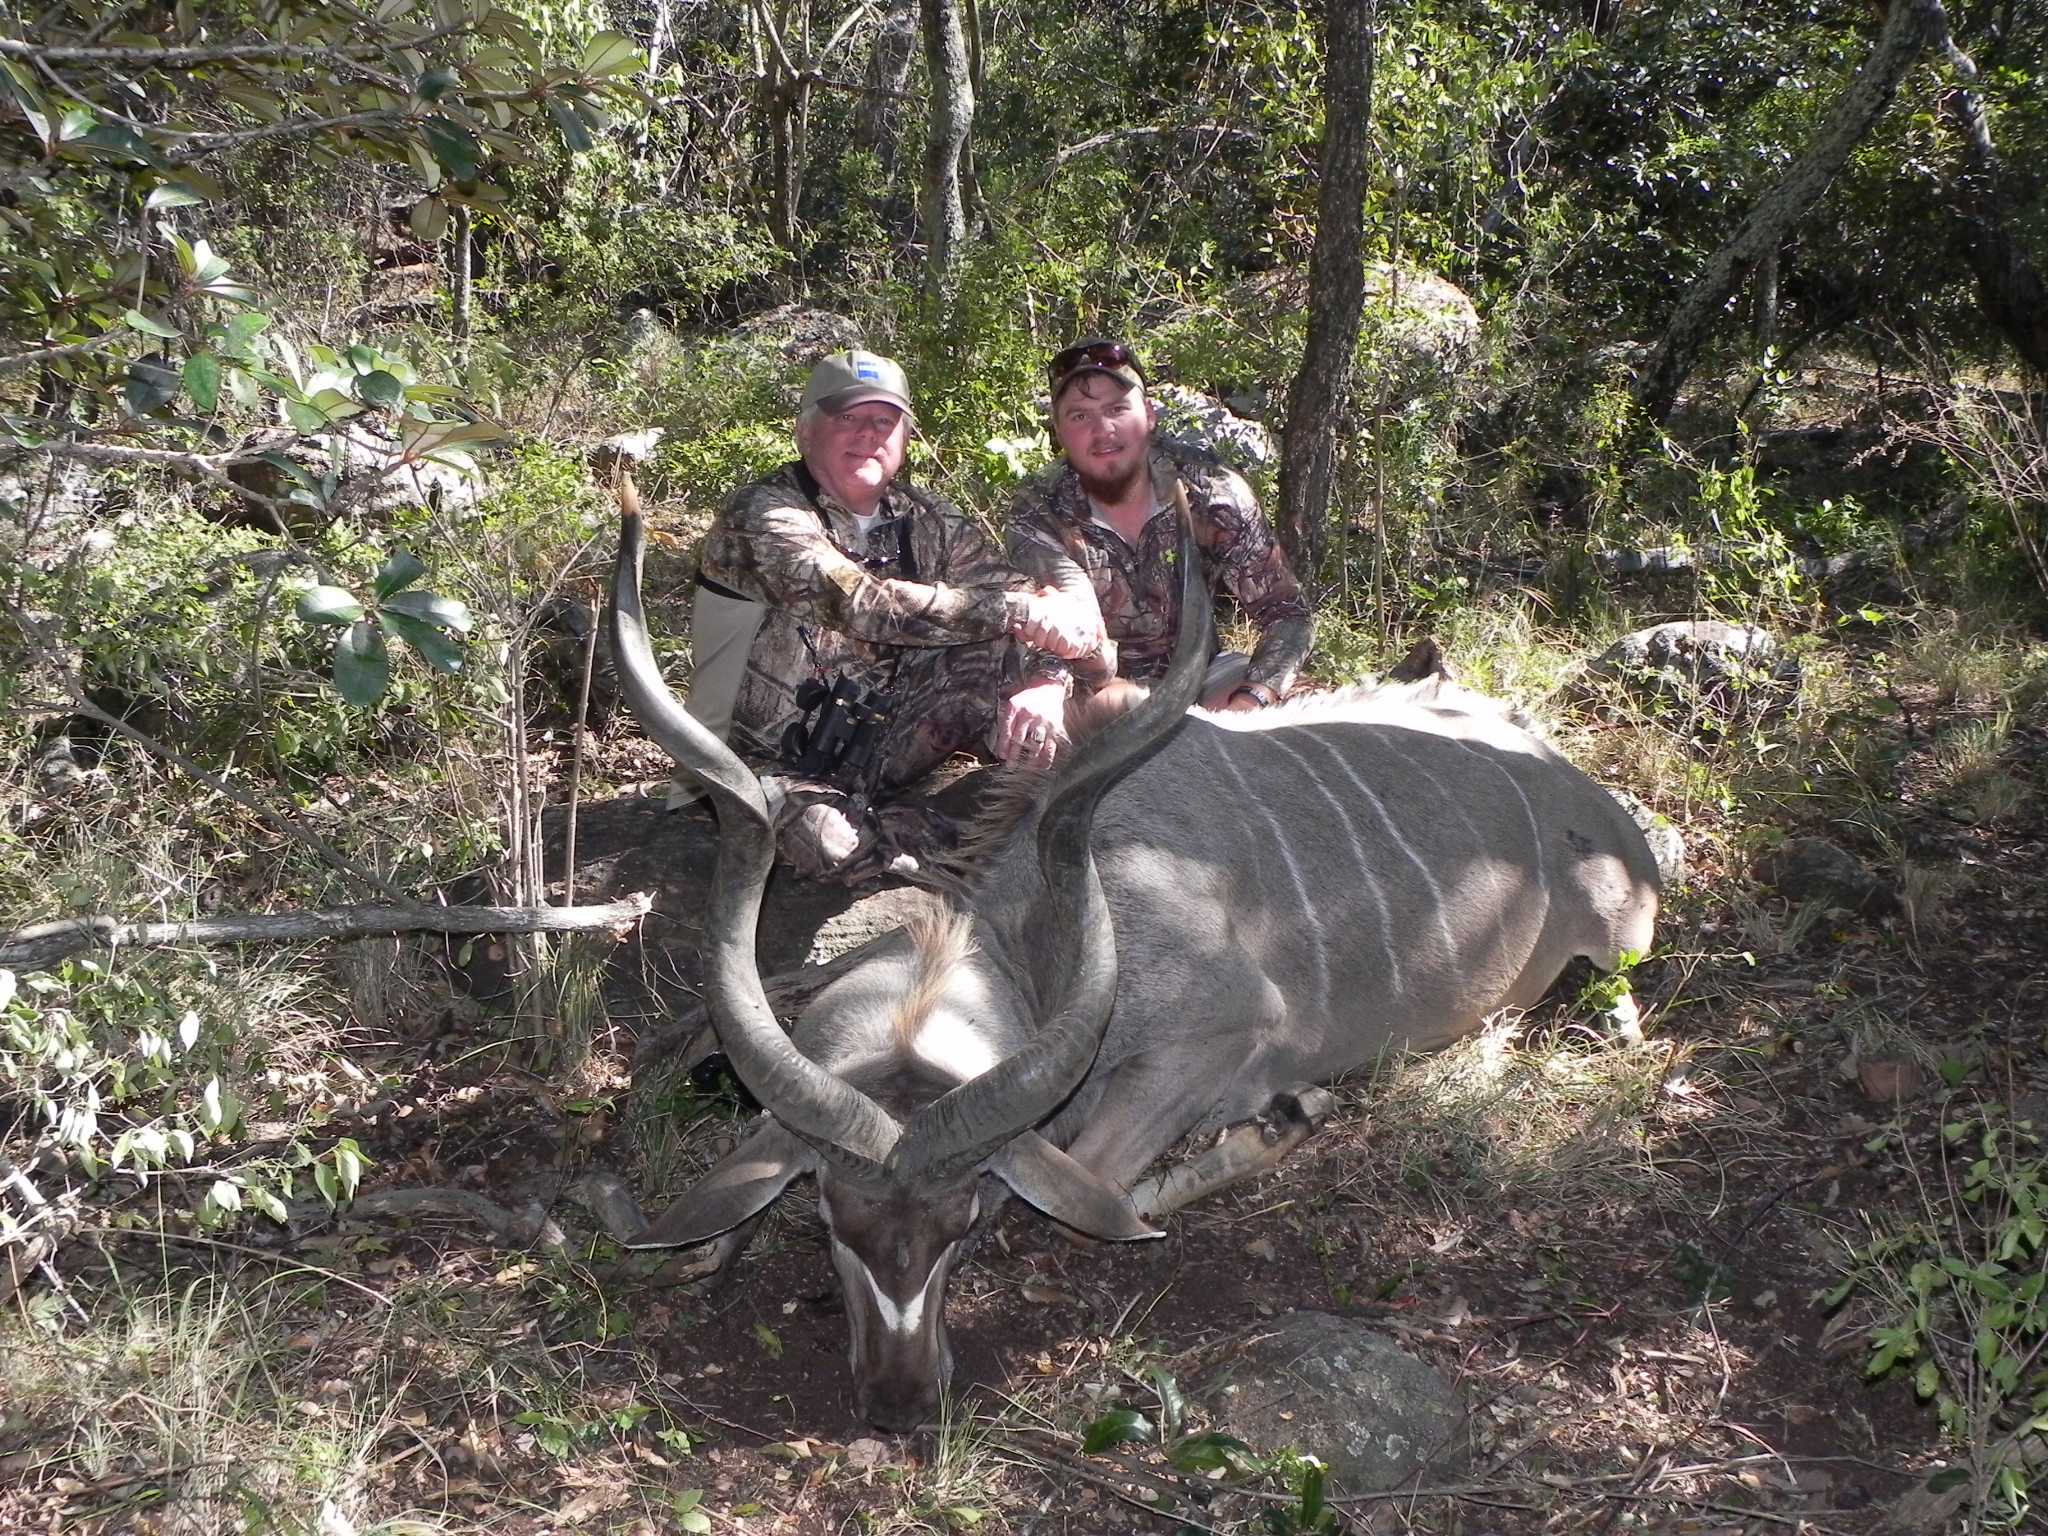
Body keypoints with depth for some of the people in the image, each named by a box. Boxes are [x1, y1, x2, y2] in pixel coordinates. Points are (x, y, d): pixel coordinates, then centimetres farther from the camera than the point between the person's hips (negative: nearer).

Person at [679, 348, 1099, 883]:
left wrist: (1045, 683, -27)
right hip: (766, 766, -5)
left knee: (1008, 655, -13)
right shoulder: (763, 514, -17)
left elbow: (1020, 590, -4)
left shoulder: (922, 519, 3)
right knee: (838, 845, -36)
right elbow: (866, 603, -32)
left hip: (869, 753, 5)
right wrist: (1020, 613, -33)